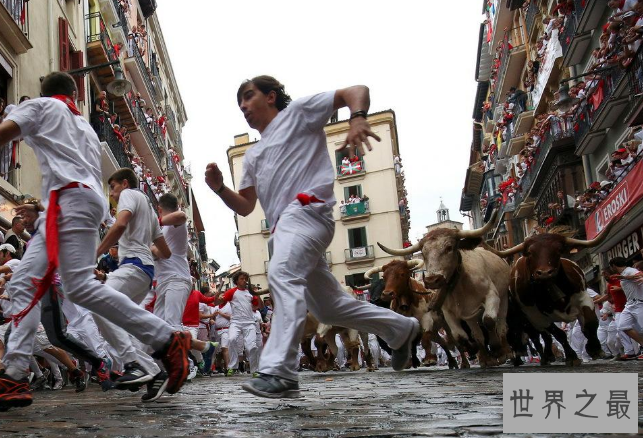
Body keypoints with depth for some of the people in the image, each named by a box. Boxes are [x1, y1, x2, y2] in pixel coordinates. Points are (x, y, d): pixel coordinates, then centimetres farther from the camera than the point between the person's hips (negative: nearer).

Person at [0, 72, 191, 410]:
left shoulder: (38, 105, 17)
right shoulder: (86, 127, 33)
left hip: (70, 196, -8)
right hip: (89, 197, 8)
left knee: (80, 287, -19)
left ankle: (167, 340, -20)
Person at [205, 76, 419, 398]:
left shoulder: (297, 112, 11)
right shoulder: (253, 155, 31)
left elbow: (356, 91, 3)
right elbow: (245, 207, 25)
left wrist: (357, 118, -19)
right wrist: (220, 188, 6)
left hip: (307, 208, -8)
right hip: (284, 224, 9)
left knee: (282, 274, -32)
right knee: (329, 306, 9)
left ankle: (278, 371, -39)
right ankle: (401, 328, 27)